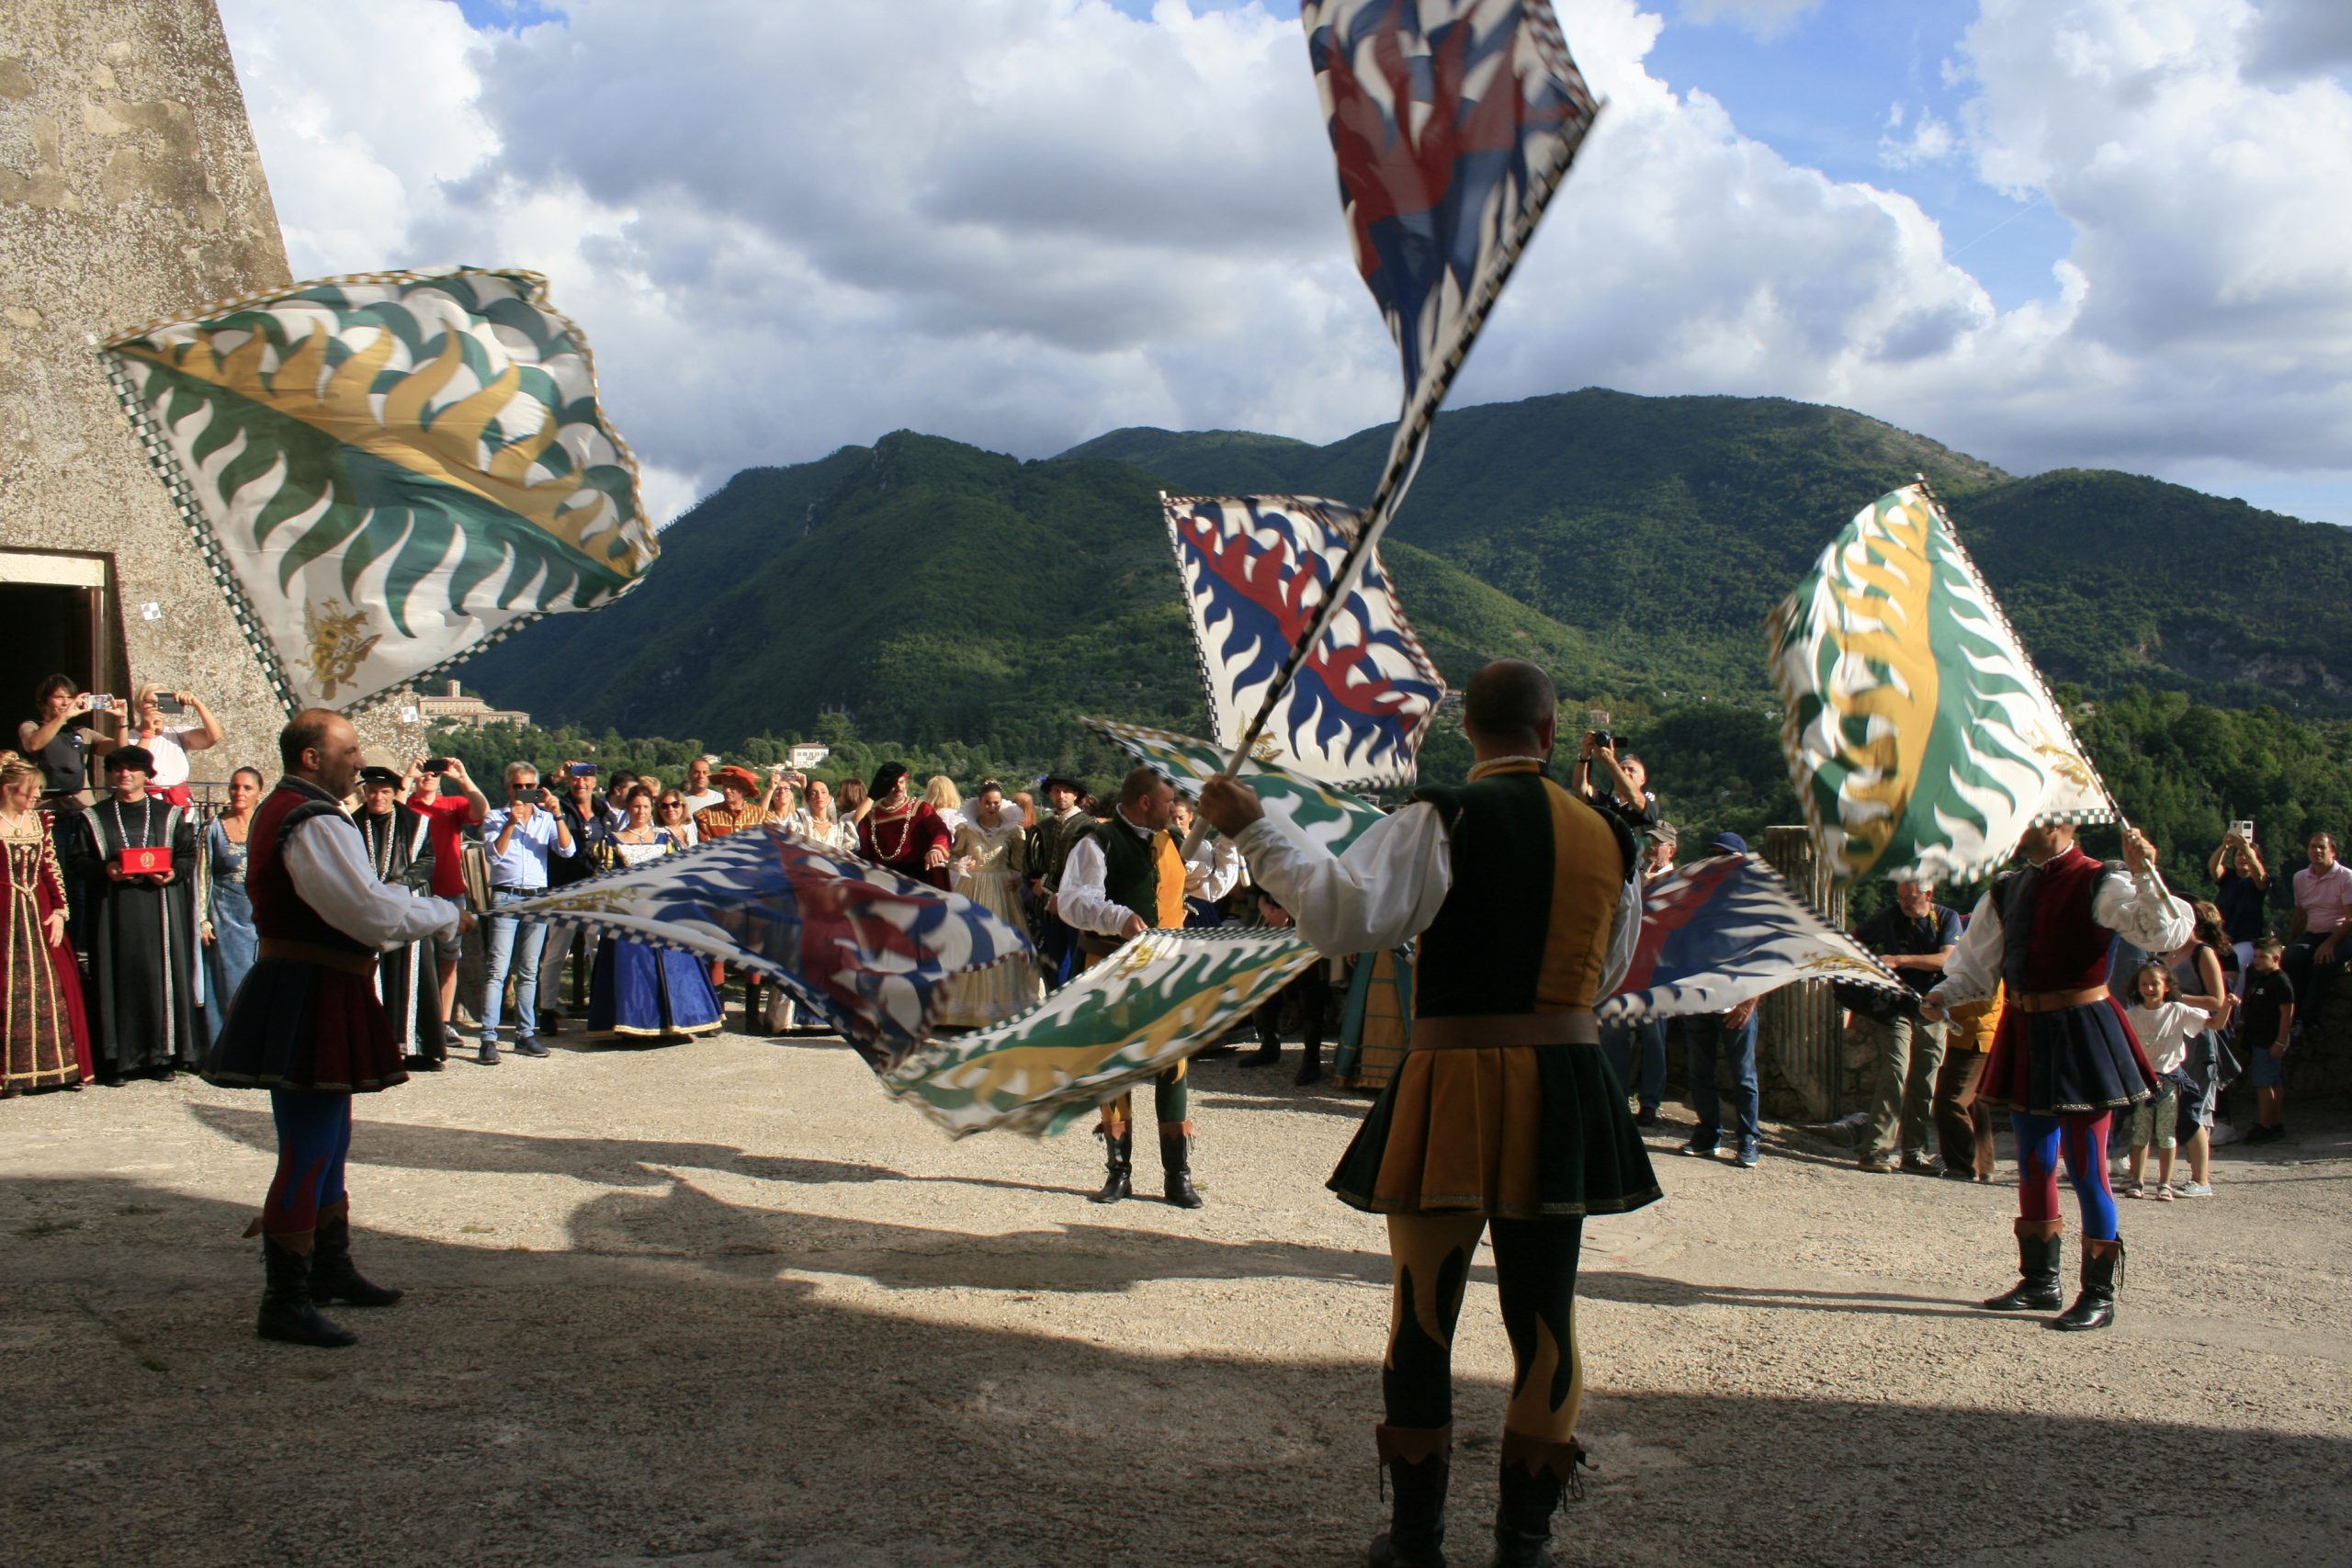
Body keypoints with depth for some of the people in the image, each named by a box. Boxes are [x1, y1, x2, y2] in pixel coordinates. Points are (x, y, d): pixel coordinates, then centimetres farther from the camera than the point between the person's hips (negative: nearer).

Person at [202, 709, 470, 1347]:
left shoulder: (280, 810, 15)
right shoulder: (314, 823, -19)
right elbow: (373, 912, -25)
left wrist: (421, 910, 12)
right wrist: (447, 914, -10)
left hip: (307, 994, 11)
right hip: (311, 1000, -11)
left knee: (327, 1143, 21)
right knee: (307, 1155, -7)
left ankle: (331, 1270, 34)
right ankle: (285, 1303, -2)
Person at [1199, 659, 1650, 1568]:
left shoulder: (1445, 822, -10)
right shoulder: (1607, 838, 5)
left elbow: (1341, 916, -21)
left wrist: (1254, 831, -12)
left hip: (1454, 1092, -3)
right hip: (1564, 1092, 3)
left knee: (1422, 1315, 10)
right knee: (1544, 1317, 12)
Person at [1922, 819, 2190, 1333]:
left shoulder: (2099, 885, -10)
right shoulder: (2008, 890, 11)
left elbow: (2164, 933, -22)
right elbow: (1976, 961, 16)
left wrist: (2144, 875, -33)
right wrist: (1943, 995, 1)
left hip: (2079, 1034, -7)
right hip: (2025, 1034, 7)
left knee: (2085, 1168, -3)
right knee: (2033, 1164, 15)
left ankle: (2099, 1294, 8)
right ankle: (2039, 1280, 28)